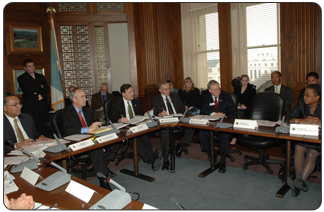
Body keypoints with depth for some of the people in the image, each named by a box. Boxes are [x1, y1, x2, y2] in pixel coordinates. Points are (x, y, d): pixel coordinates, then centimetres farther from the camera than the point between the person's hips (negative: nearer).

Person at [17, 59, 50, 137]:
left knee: (44, 129, -1)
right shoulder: (21, 78, 6)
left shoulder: (41, 77, 19)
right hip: (30, 107, -3)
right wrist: (40, 87, 2)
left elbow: (47, 89, 6)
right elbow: (28, 90, -11)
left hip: (43, 106, 3)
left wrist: (36, 90, -7)